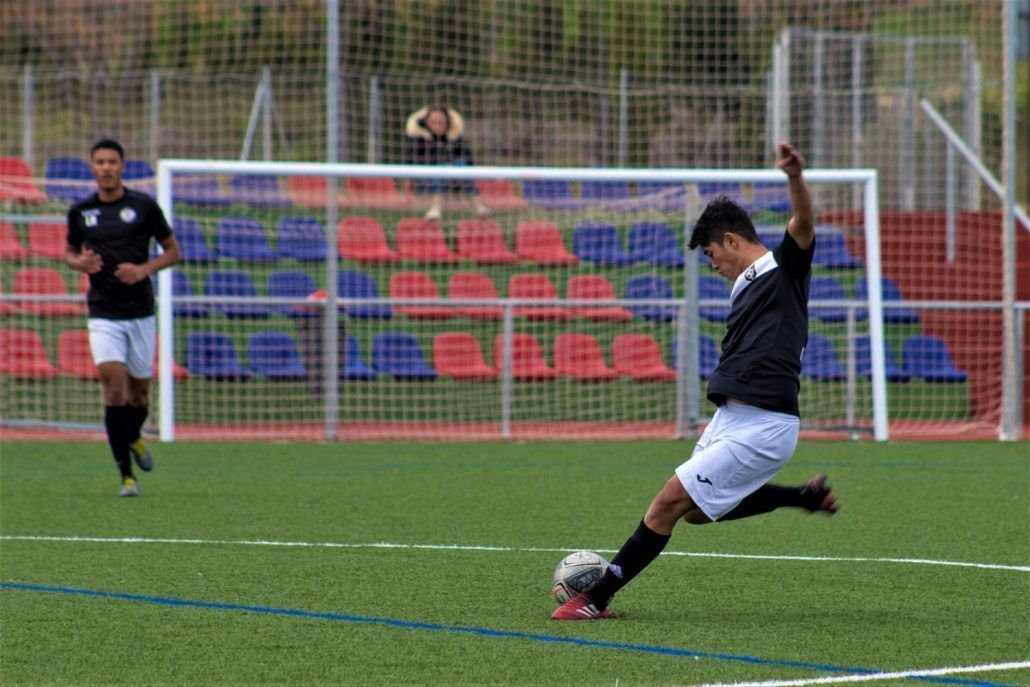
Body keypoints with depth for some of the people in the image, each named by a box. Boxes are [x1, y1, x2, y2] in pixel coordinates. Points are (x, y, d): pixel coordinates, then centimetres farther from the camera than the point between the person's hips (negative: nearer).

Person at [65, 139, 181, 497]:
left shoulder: (144, 206, -2)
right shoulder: (80, 211, 2)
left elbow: (172, 250, 5)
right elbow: (70, 251, 18)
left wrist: (144, 269, -13)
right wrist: (81, 263, -6)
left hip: (140, 312, 0)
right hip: (103, 315, 0)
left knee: (139, 388, 9)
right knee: (113, 380, -18)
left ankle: (133, 438, 45)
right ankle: (127, 475, -13)